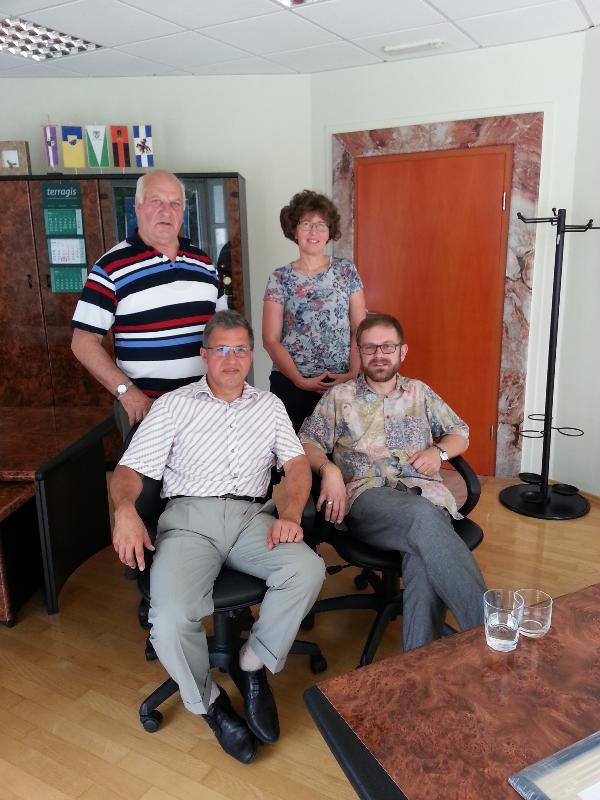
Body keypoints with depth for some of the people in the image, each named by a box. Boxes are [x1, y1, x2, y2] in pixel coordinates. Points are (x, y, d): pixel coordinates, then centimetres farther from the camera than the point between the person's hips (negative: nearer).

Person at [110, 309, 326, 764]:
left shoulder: (269, 405, 18)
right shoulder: (174, 405, 11)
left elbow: (297, 462, 8)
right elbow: (130, 470, 5)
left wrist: (290, 514, -12)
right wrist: (125, 509, -18)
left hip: (251, 516, 2)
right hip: (189, 517, -2)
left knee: (309, 570, -27)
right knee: (171, 620, -27)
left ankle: (253, 666, -2)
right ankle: (208, 701, 6)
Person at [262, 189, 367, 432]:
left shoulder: (347, 271, 5)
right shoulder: (280, 278, 2)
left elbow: (359, 329, 4)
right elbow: (271, 340, -2)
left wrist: (353, 373, -9)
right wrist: (300, 380, -11)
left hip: (341, 383, 1)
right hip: (290, 383, 0)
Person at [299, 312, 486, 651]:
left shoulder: (420, 392, 25)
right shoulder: (339, 397, 18)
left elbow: (460, 433, 29)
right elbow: (308, 442, 11)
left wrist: (438, 451, 5)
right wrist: (328, 468, -12)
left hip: (426, 493, 3)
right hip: (368, 495, -2)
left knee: (424, 557, -35)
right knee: (423, 516, -39)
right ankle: (487, 627, -41)